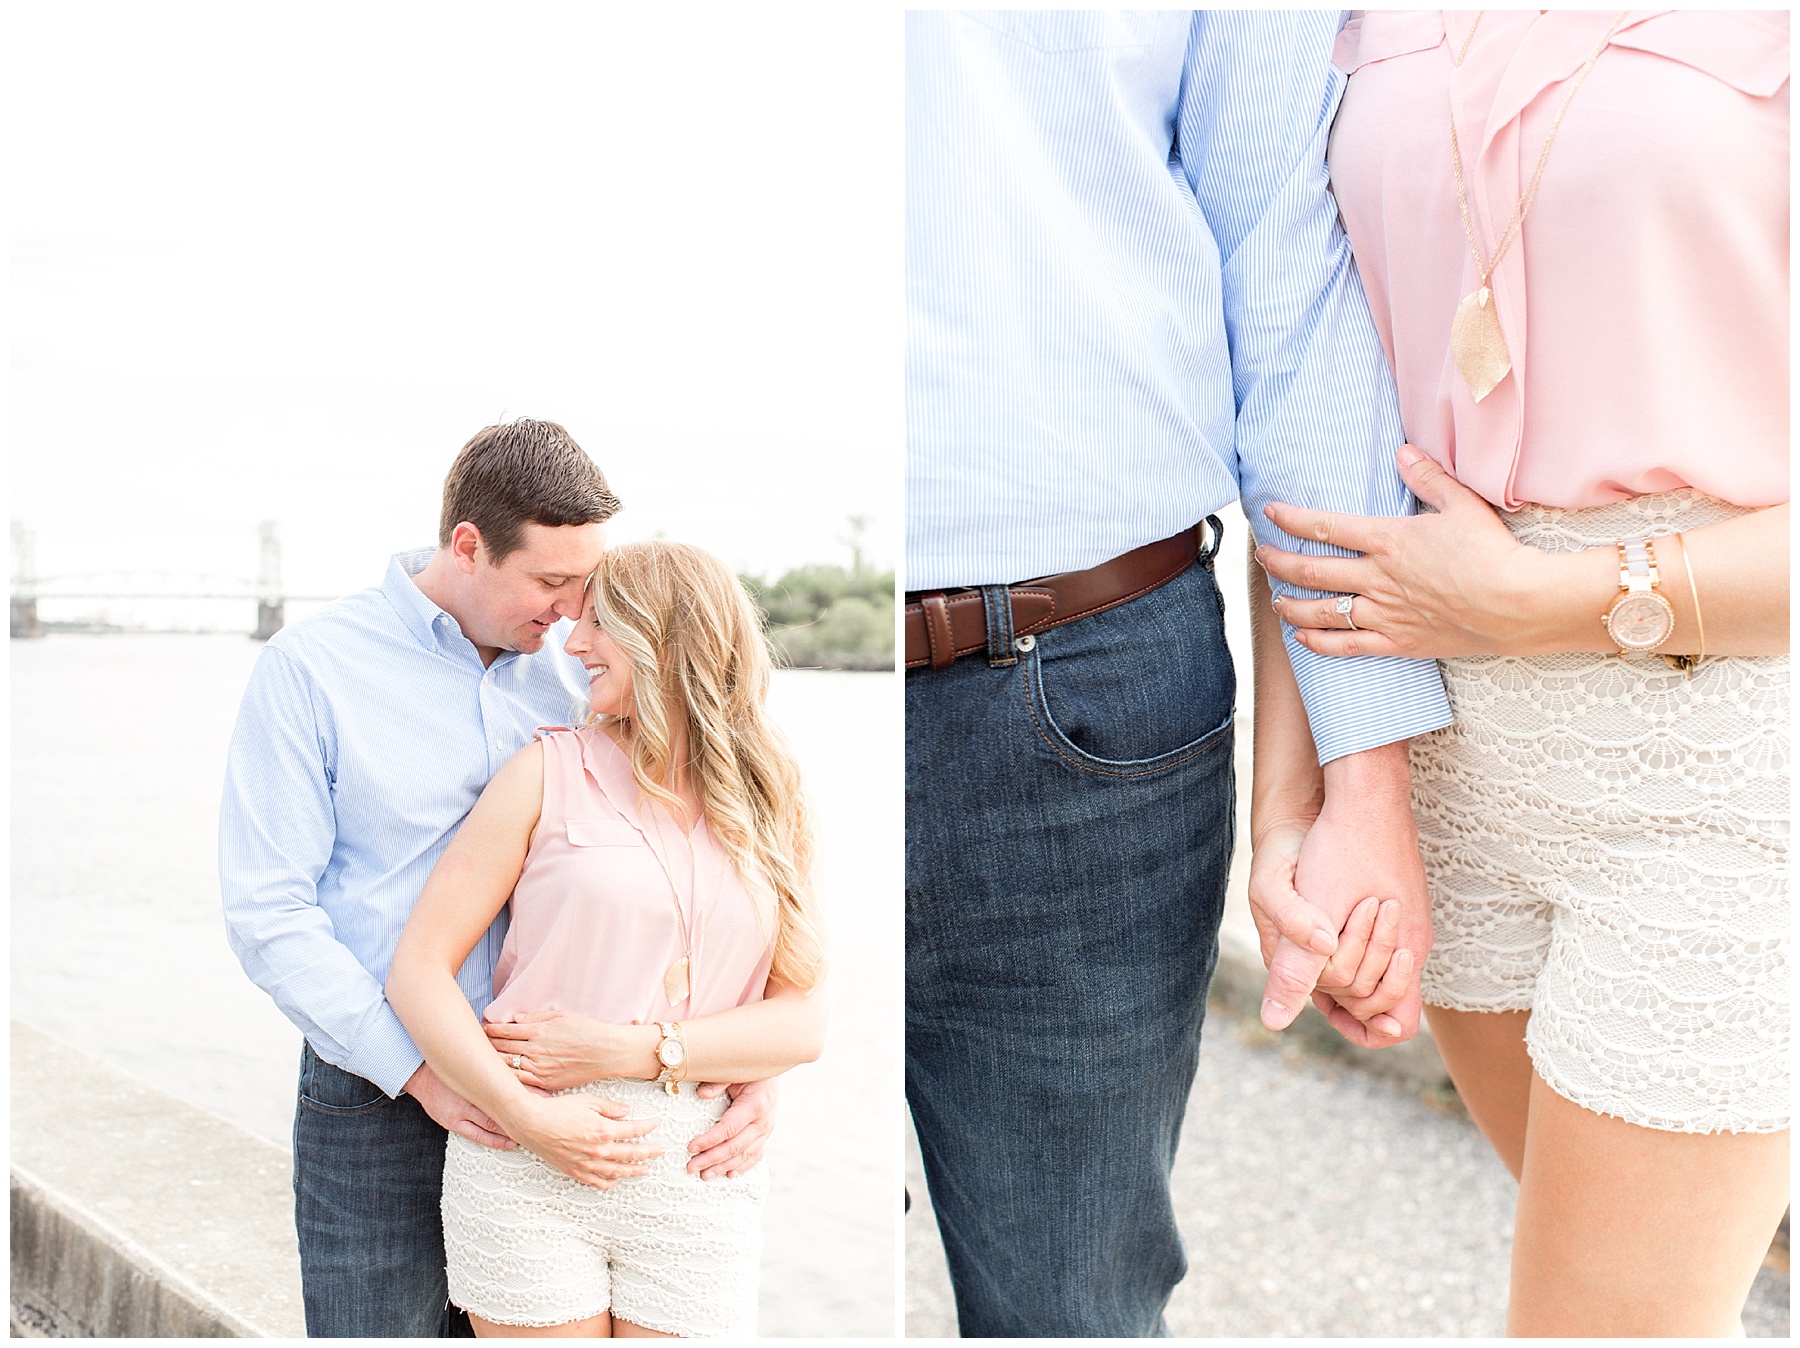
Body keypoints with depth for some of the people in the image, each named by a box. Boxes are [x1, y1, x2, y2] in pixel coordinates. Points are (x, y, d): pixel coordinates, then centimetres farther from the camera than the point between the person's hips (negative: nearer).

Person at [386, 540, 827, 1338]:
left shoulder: (769, 811, 9)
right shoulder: (550, 773, 3)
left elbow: (803, 1023, 2)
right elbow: (418, 970, -2)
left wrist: (631, 1051, -11)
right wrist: (525, 1116, -15)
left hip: (698, 1189, 2)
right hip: (528, 1173, -1)